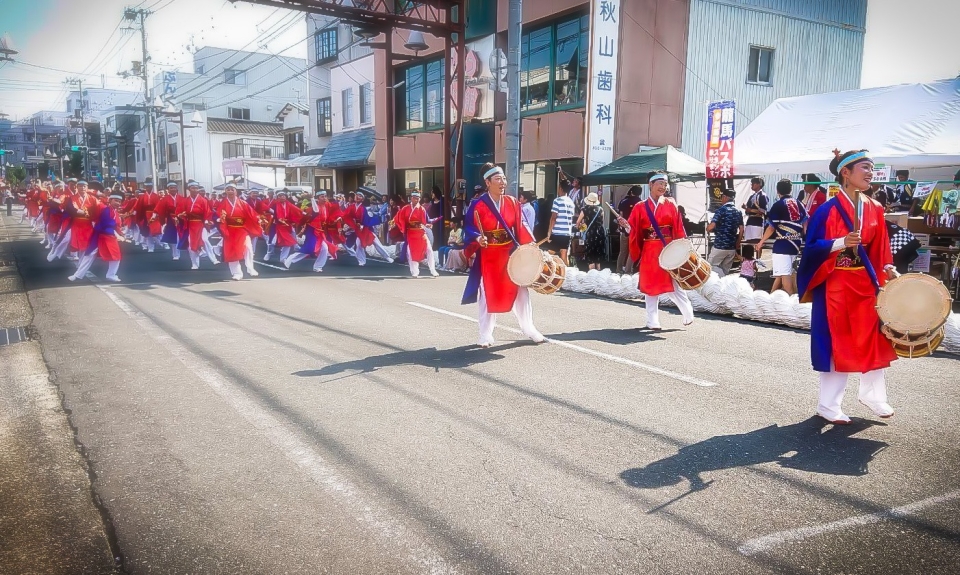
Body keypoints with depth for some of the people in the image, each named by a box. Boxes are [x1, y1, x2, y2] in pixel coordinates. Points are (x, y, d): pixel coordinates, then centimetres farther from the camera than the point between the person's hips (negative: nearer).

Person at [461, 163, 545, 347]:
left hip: (511, 254, 4)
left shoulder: (512, 202, 2)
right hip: (488, 256, -4)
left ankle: (529, 329, 21)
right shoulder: (478, 206, -10)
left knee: (521, 291, 8)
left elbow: (520, 227, 4)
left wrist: (532, 247, -4)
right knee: (489, 294, 4)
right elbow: (469, 228, -9)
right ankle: (486, 335, 15)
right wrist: (478, 238, -29)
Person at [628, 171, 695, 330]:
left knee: (674, 284, -4)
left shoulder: (670, 205, 4)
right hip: (649, 252, 1)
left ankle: (688, 314, 15)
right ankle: (653, 322, 13)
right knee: (650, 285, 5)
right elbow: (635, 232, 3)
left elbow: (678, 229, 0)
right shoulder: (640, 207, 4)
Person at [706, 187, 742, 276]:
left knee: (710, 266, 5)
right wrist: (737, 243, 19)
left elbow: (711, 227, -20)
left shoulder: (721, 210, -12)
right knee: (725, 270, 14)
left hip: (720, 245, -7)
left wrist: (707, 228, 3)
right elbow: (741, 230, 9)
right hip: (732, 247, 7)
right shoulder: (738, 212, 9)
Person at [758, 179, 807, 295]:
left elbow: (771, 228, -7)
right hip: (795, 243, 7)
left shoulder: (778, 205, -7)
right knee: (781, 272, 19)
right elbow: (806, 224, 9)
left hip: (783, 244, -7)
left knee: (785, 274, -6)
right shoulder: (799, 204, 10)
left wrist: (761, 242, 3)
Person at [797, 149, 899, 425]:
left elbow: (879, 248, 11)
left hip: (865, 283, 6)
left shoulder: (875, 209, 6)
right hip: (835, 285, -6)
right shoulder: (828, 210, -12)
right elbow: (812, 248, -14)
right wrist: (841, 243, -28)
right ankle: (828, 405, 13)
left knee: (873, 338, 9)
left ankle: (872, 394, 29)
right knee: (836, 342, 1)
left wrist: (888, 269, -3)